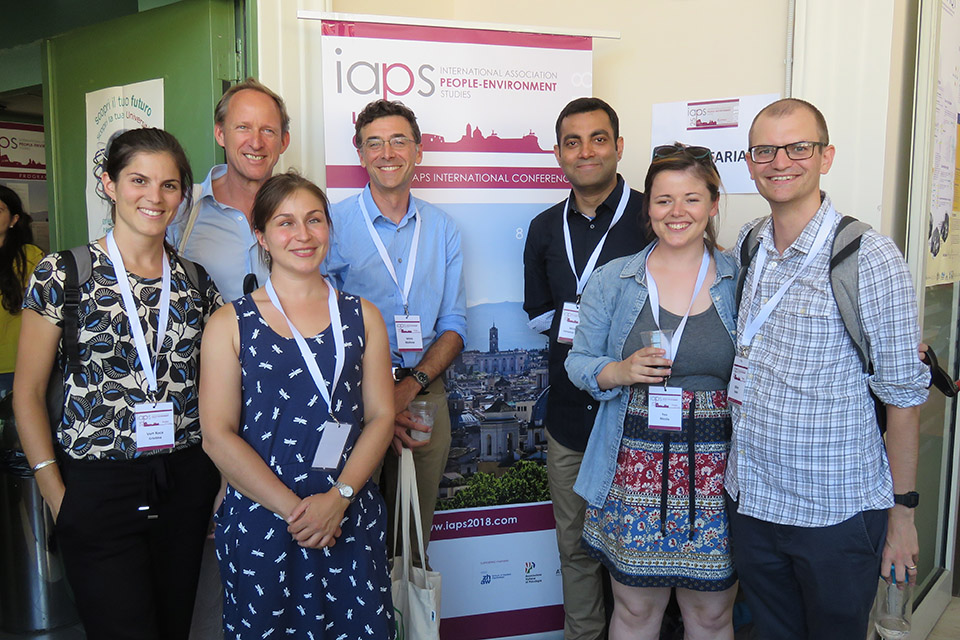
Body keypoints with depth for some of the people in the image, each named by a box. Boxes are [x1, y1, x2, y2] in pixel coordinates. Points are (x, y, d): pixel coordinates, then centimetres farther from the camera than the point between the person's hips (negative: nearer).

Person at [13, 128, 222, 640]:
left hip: (186, 482, 4)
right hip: (98, 487, -3)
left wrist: (225, 479, 5)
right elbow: (28, 393, -1)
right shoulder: (62, 274, -5)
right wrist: (57, 495, -5)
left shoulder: (196, 281, 5)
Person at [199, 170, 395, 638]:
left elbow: (381, 415, 2)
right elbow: (218, 435, -6)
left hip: (351, 518, 2)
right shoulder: (230, 324, 0)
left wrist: (339, 496, -11)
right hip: (259, 521, -1)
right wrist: (293, 508, -12)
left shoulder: (362, 317, 7)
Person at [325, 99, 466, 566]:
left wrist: (412, 385, -9)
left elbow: (453, 326, 7)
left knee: (414, 533, 13)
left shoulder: (442, 229, 8)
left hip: (424, 396, 3)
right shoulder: (333, 224, -4)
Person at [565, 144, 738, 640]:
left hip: (716, 472, 0)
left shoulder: (739, 281, 1)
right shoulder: (612, 280, 2)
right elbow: (579, 363, 3)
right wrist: (621, 372, -14)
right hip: (635, 470, 0)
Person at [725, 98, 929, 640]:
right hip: (750, 498, 5)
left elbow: (904, 395, -10)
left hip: (837, 513, -4)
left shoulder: (870, 259, -14)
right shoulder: (745, 244, 2)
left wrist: (902, 511, -7)